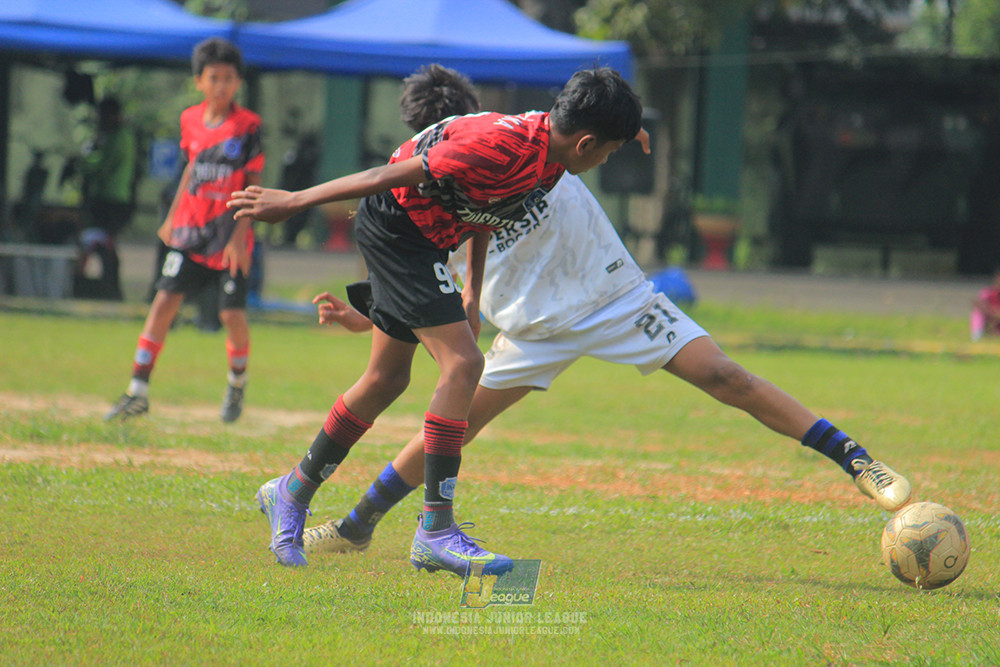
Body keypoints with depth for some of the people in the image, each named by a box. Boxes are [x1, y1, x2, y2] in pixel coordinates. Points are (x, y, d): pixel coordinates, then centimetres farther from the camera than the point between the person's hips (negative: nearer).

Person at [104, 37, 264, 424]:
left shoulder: (248, 127, -9)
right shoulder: (191, 121, 5)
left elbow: (253, 186, -7)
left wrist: (240, 234, -14)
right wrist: (172, 219, 21)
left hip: (230, 236, -4)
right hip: (191, 232, 4)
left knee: (232, 313, -6)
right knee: (164, 301, -4)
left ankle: (238, 382, 23)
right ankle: (138, 392, 0)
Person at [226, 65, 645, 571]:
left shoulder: (546, 153, -2)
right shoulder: (505, 149, -30)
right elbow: (393, 175, -25)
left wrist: (472, 293, 18)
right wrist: (293, 202, -20)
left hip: (423, 237, 10)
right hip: (398, 225, -10)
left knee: (388, 379, 17)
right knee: (462, 364, -17)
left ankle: (292, 493, 32)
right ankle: (435, 532, -17)